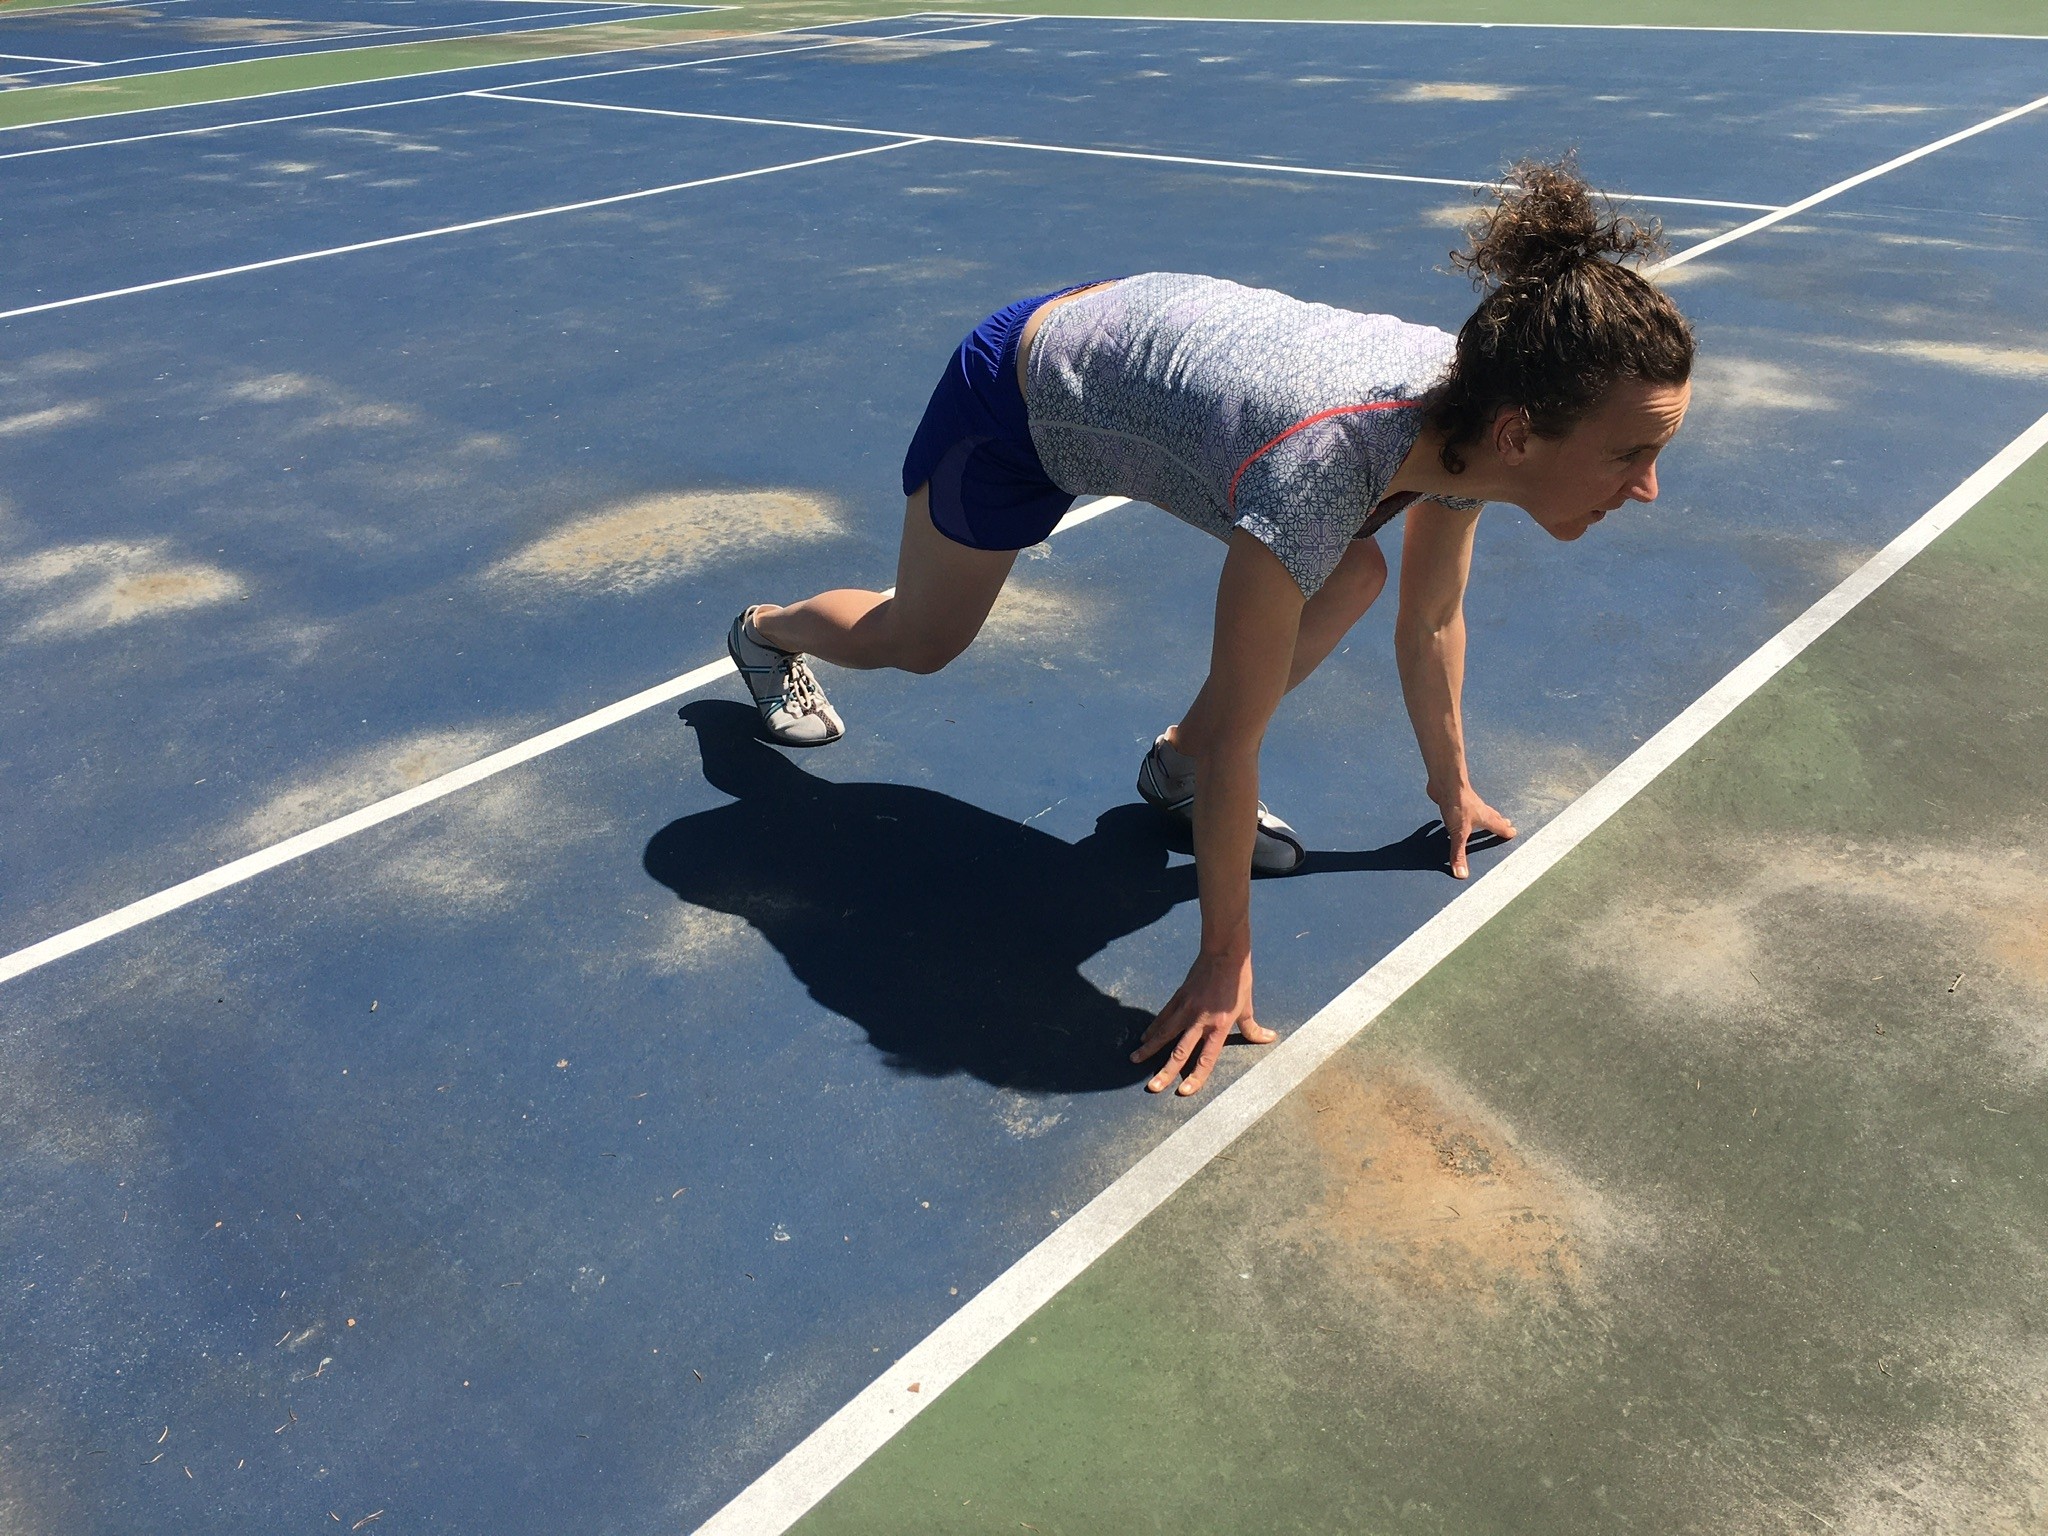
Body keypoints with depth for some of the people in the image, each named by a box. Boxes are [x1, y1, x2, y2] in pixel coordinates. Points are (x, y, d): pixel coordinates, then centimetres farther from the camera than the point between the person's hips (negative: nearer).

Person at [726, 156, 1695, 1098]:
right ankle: (767, 630, 50)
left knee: (1350, 576, -7)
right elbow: (1235, 736, -34)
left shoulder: (1472, 404, -21)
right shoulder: (1321, 468, -44)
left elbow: (1431, 622, -3)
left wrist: (1451, 786, 8)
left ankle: (1177, 765, 14)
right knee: (918, 642, 16)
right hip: (1016, 402, -6)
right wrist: (1225, 964, -24)